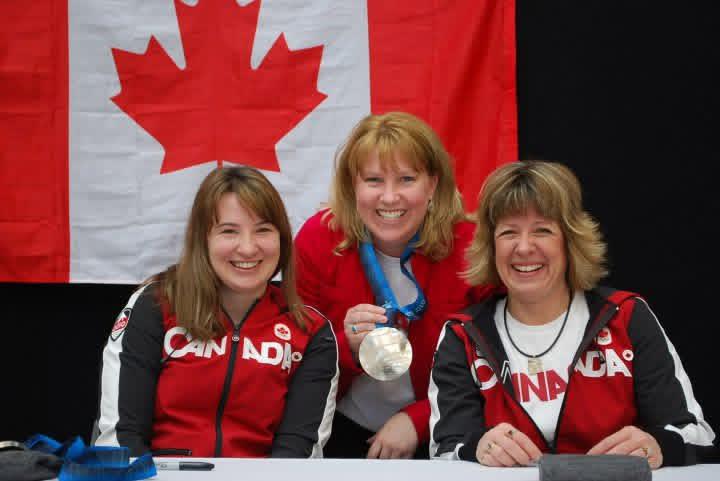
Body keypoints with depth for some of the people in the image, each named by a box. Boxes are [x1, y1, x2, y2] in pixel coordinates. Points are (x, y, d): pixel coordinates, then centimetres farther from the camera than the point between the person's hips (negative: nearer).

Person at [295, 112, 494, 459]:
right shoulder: (316, 242, -5)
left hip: (433, 438, 0)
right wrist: (348, 348, -20)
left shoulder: (469, 250, -9)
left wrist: (416, 421, -13)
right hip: (343, 431, 1)